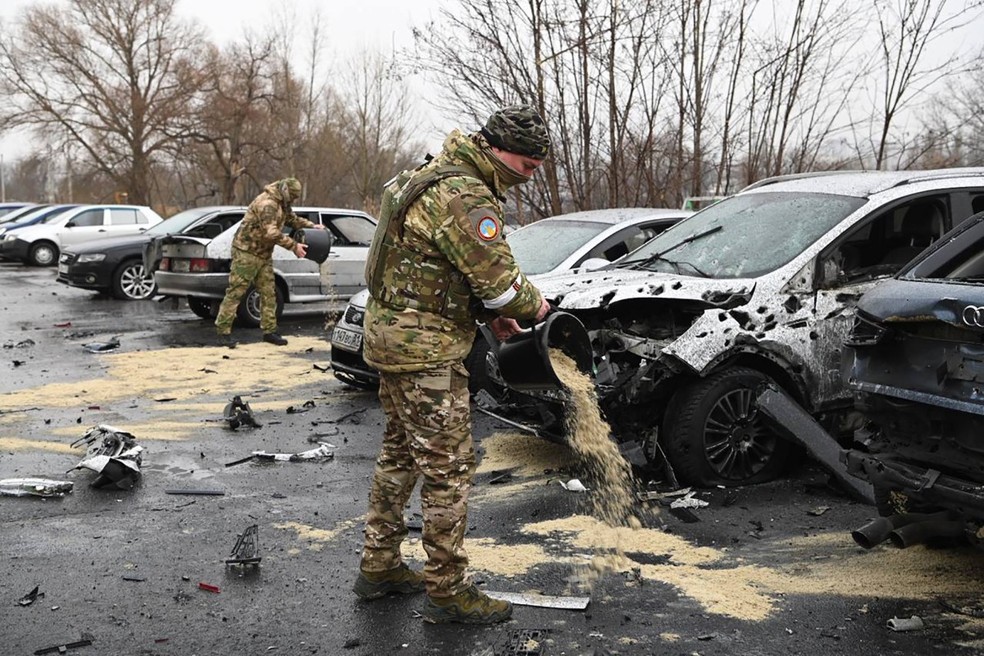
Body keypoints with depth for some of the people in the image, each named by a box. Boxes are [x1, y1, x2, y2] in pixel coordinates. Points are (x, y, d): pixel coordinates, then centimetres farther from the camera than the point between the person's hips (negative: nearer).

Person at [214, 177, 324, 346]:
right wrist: (294, 246, -26)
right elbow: (272, 233, -29)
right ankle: (223, 330, 0)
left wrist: (312, 226, 9)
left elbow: (293, 219, 25)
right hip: (246, 252, -10)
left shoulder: (282, 204, 10)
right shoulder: (267, 204, -22)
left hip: (264, 254, 10)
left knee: (268, 293, 7)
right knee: (236, 291, -6)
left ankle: (269, 331, 12)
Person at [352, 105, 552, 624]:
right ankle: (447, 591, 9)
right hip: (426, 348, -11)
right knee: (448, 467, -2)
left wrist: (489, 313, 10)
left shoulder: (439, 175, 14)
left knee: (401, 453, 18)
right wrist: (534, 305, -1)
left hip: (392, 333, 11)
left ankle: (378, 567, 29)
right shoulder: (464, 196, -20)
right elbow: (499, 277, -22)